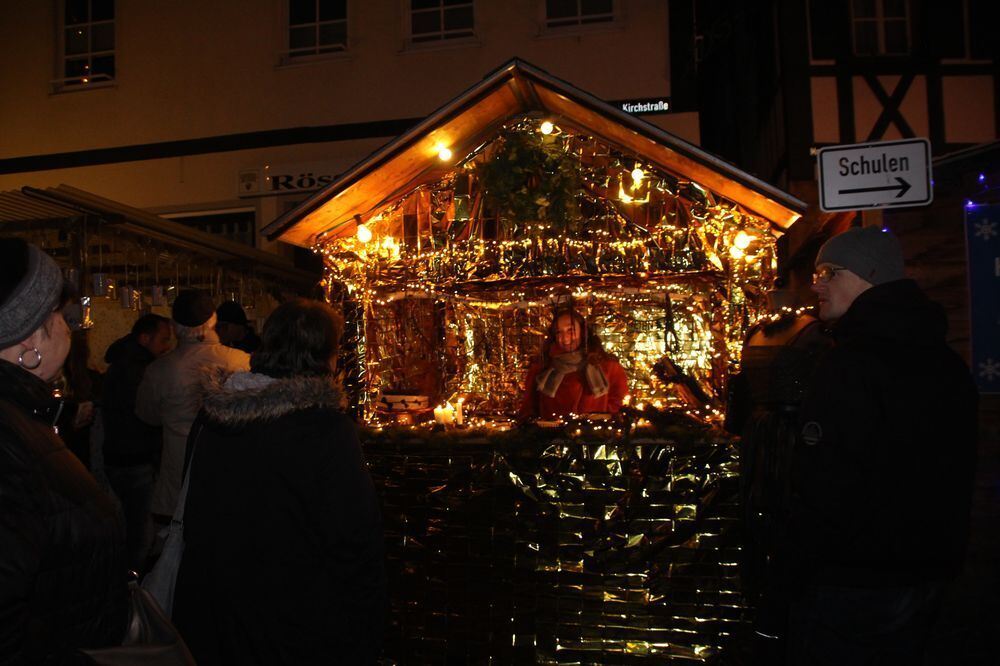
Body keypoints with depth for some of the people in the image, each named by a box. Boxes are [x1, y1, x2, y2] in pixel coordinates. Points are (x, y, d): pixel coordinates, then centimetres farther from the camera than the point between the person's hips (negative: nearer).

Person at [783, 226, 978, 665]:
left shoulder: (849, 367, -22)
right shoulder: (948, 364, 6)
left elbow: (824, 491, -25)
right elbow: (956, 476, 15)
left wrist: (797, 574, -13)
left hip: (850, 583, -8)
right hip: (927, 578, 8)